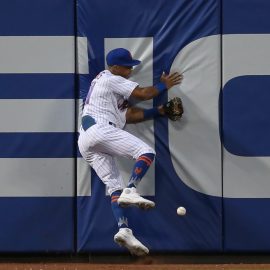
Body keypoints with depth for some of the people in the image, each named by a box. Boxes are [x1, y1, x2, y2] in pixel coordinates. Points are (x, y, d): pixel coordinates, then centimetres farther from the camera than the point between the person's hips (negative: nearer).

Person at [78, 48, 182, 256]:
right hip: (100, 131, -10)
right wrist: (165, 85, 14)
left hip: (85, 142, 10)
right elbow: (143, 94, -2)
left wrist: (159, 111, 19)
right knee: (146, 152, -16)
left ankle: (124, 230, -18)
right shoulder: (111, 80, 4)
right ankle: (130, 191, -33)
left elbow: (129, 115, 26)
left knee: (115, 186, -1)